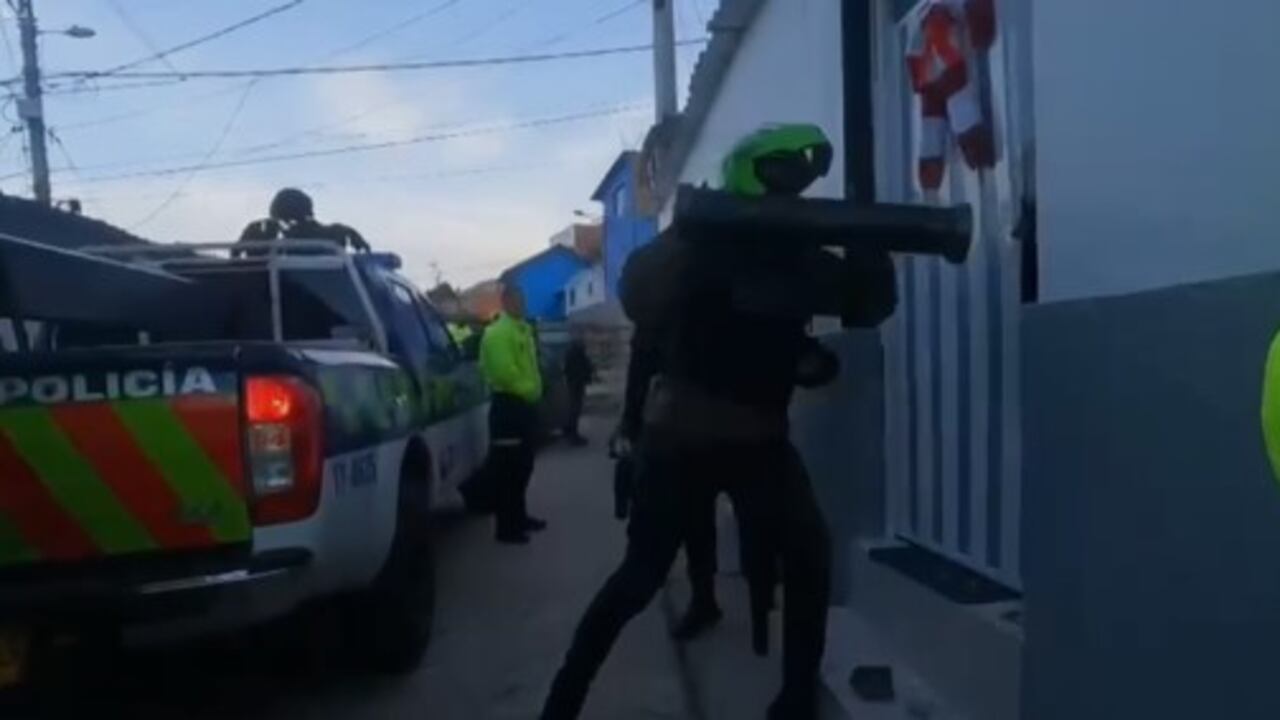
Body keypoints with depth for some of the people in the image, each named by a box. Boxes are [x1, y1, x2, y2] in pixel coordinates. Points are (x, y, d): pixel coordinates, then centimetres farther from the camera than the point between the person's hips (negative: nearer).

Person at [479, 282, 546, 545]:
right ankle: (506, 526, -2)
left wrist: (535, 388, 8)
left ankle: (519, 516, 29)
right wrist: (527, 389, -13)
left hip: (527, 404, 10)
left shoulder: (524, 330, 17)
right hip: (508, 405, -10)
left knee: (523, 465, 17)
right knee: (506, 468, -6)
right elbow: (505, 372, -23)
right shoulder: (497, 333, -14)